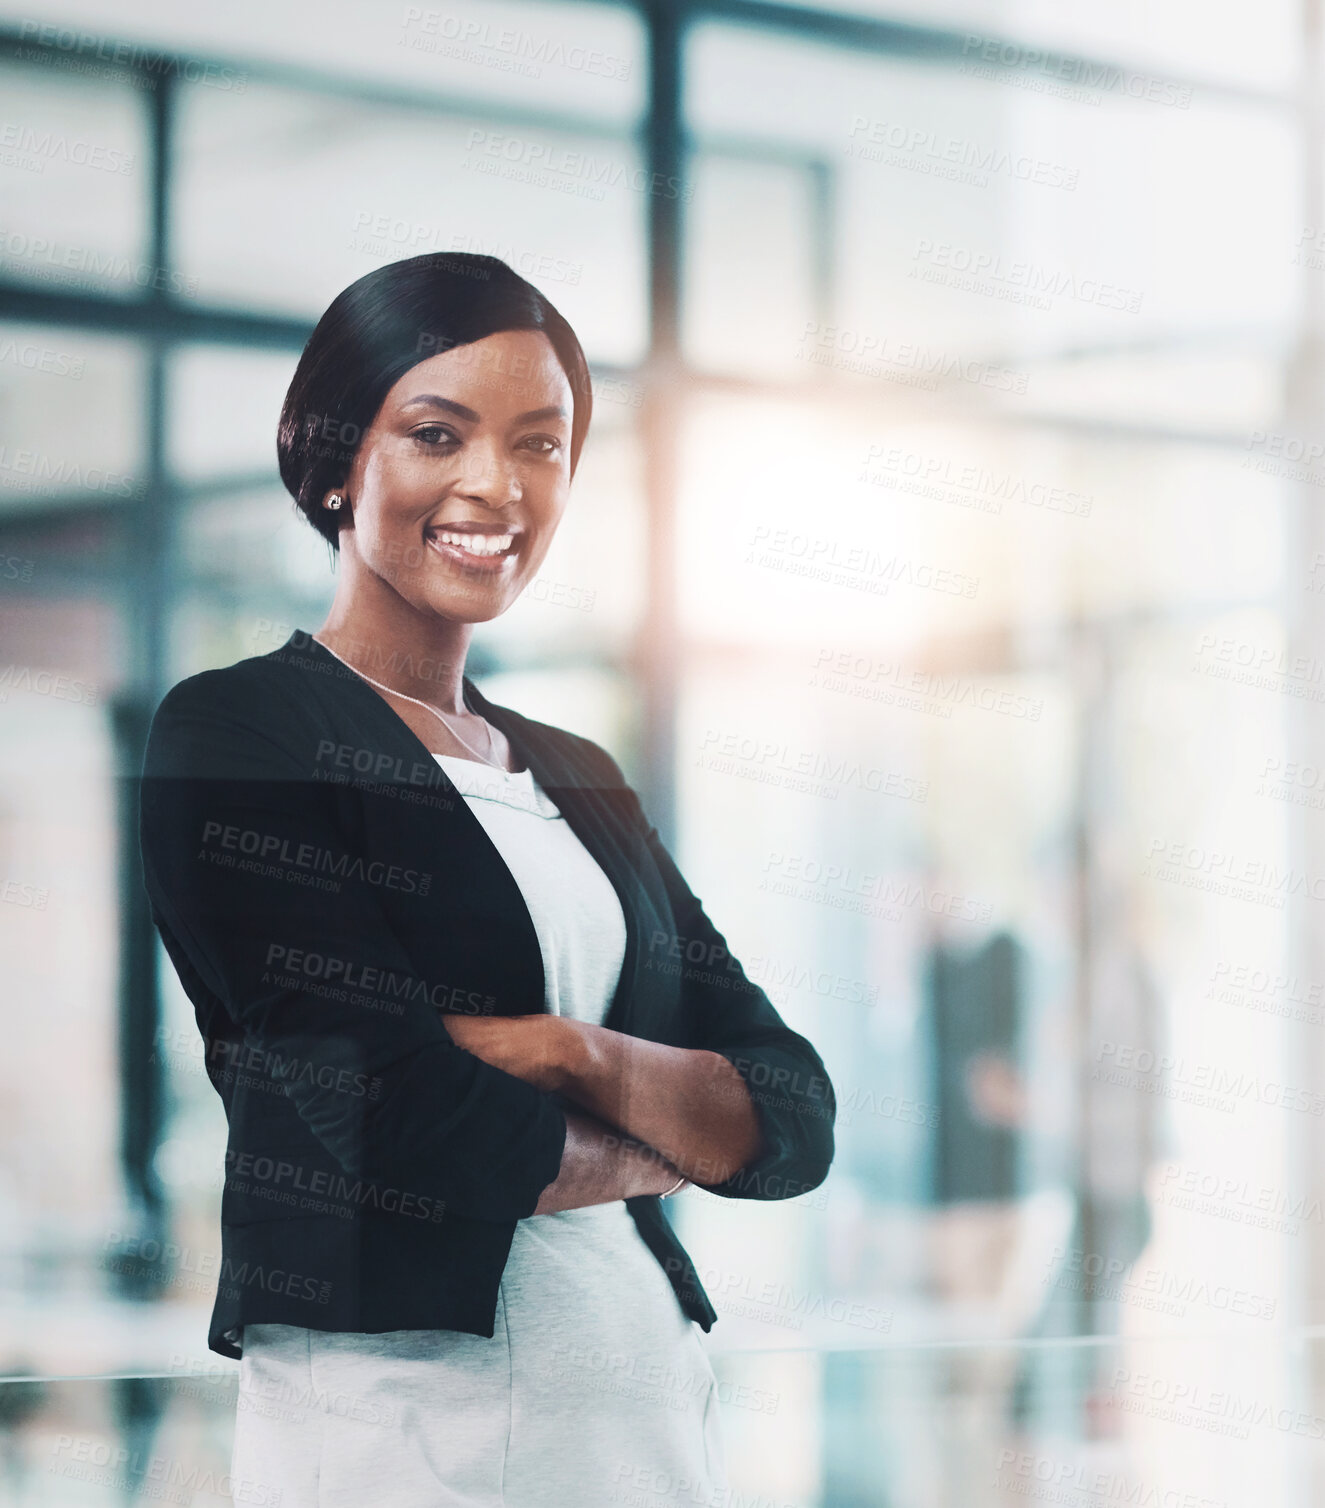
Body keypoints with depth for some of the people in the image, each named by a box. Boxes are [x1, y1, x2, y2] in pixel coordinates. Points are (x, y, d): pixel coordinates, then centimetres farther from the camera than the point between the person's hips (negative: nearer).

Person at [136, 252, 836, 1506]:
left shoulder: (580, 779, 15)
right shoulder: (231, 733, -7)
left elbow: (796, 1119, 6)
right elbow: (405, 1125, -17)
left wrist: (581, 1059, -13)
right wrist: (658, 1146, 0)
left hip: (654, 1400, 6)